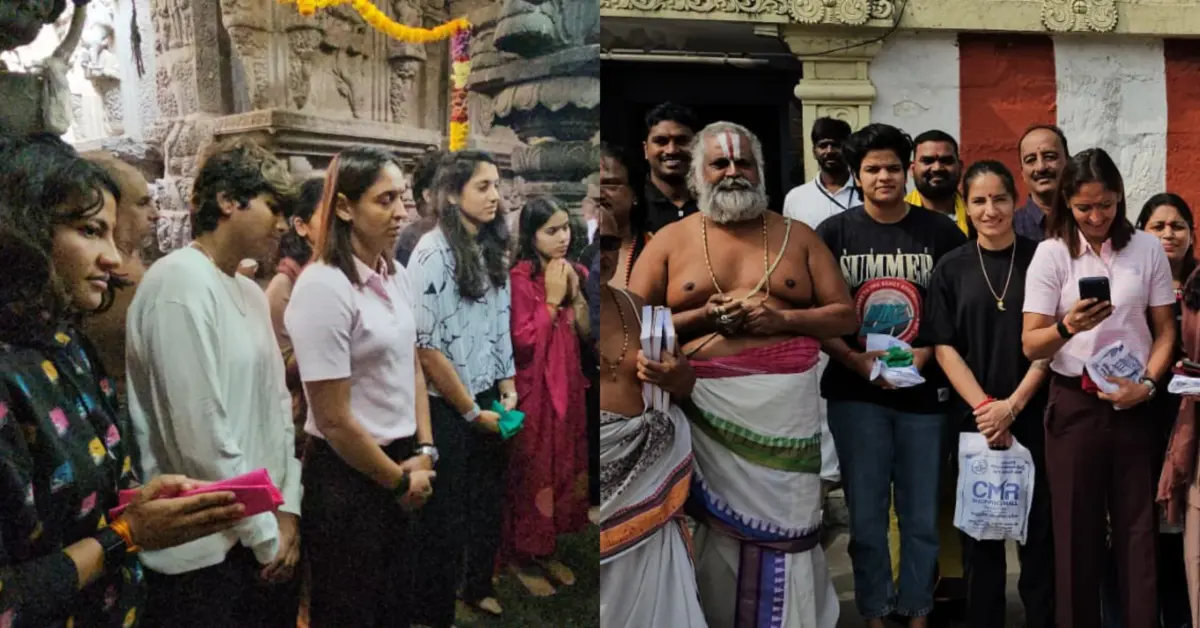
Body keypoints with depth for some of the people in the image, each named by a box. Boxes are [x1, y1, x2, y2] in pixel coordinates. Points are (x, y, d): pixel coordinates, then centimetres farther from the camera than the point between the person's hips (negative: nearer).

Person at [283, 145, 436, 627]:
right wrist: (399, 482, -10)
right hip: (347, 478, -7)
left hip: (398, 464, 7)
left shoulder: (397, 277, 2)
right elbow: (334, 421, -20)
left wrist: (424, 453, 1)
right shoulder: (323, 288, -21)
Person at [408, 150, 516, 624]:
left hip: (488, 399, 7)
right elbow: (427, 347, -19)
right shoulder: (433, 252, -18)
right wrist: (470, 411, -14)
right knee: (444, 514, 9)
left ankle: (479, 588, 42)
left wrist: (508, 387, 4)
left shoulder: (492, 247, 3)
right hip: (445, 405, -6)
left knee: (489, 500, 20)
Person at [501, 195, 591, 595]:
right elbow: (523, 342, -21)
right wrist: (551, 298, -21)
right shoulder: (520, 278, -16)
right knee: (532, 472, 3)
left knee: (563, 467, 14)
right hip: (533, 389, -7)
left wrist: (575, 293, -9)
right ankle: (521, 555, 18)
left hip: (568, 384, 7)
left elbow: (587, 333, 4)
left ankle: (546, 550, 28)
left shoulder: (572, 272, 4)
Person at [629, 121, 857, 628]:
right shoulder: (671, 240, 7)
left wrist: (782, 318, -9)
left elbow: (845, 316, 8)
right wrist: (705, 317, -9)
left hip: (785, 402, 1)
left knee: (785, 524, 0)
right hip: (708, 405, 0)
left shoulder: (797, 236, 10)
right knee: (717, 528, 5)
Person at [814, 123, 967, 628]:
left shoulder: (941, 232, 2)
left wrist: (924, 355, -13)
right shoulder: (833, 234, 2)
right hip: (856, 393, 0)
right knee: (865, 512, 7)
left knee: (922, 513, 8)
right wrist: (856, 361, -14)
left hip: (924, 393, 0)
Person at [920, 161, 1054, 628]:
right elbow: (943, 346, 0)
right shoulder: (951, 268, 4)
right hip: (973, 417, 1)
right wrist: (984, 407, -11)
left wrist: (1012, 406, -11)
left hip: (1033, 415, -1)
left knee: (1039, 526, 4)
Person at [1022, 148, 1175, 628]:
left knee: (1139, 525, 3)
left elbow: (1165, 331, 8)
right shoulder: (1051, 253, -3)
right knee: (1077, 527, 5)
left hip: (1134, 405, 1)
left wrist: (1147, 384, -8)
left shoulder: (1146, 249, 3)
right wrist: (1067, 327, -28)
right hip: (1075, 404, -1)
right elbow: (1031, 346, -7)